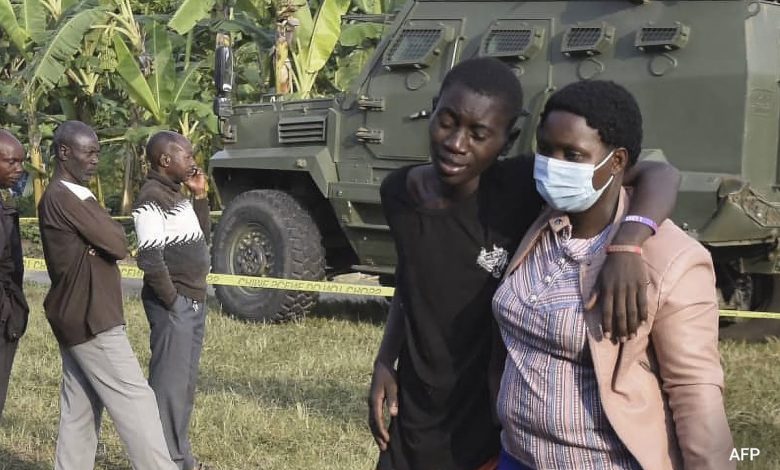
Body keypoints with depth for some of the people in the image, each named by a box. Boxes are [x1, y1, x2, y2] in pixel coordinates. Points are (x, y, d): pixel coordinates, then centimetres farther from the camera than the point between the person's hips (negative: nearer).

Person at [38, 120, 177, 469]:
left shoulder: (62, 197, 17)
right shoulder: (64, 198, -17)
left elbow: (99, 245, 12)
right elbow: (117, 244, -18)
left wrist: (106, 231, -9)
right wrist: (113, 228, 3)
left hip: (77, 317, 10)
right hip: (91, 319, -10)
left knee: (78, 411, 11)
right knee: (134, 400, -7)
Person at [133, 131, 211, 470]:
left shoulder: (175, 195, 14)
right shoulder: (152, 199, -15)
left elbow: (200, 239, 21)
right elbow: (150, 257, -22)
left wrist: (199, 197, 11)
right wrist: (171, 299, -17)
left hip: (193, 301, 10)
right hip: (173, 304, -10)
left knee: (185, 381, 15)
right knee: (169, 382, -5)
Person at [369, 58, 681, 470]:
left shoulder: (519, 190, -18)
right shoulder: (400, 192, -5)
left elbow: (660, 174, -23)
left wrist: (627, 244, -40)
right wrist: (384, 363, 3)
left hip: (494, 435, -4)